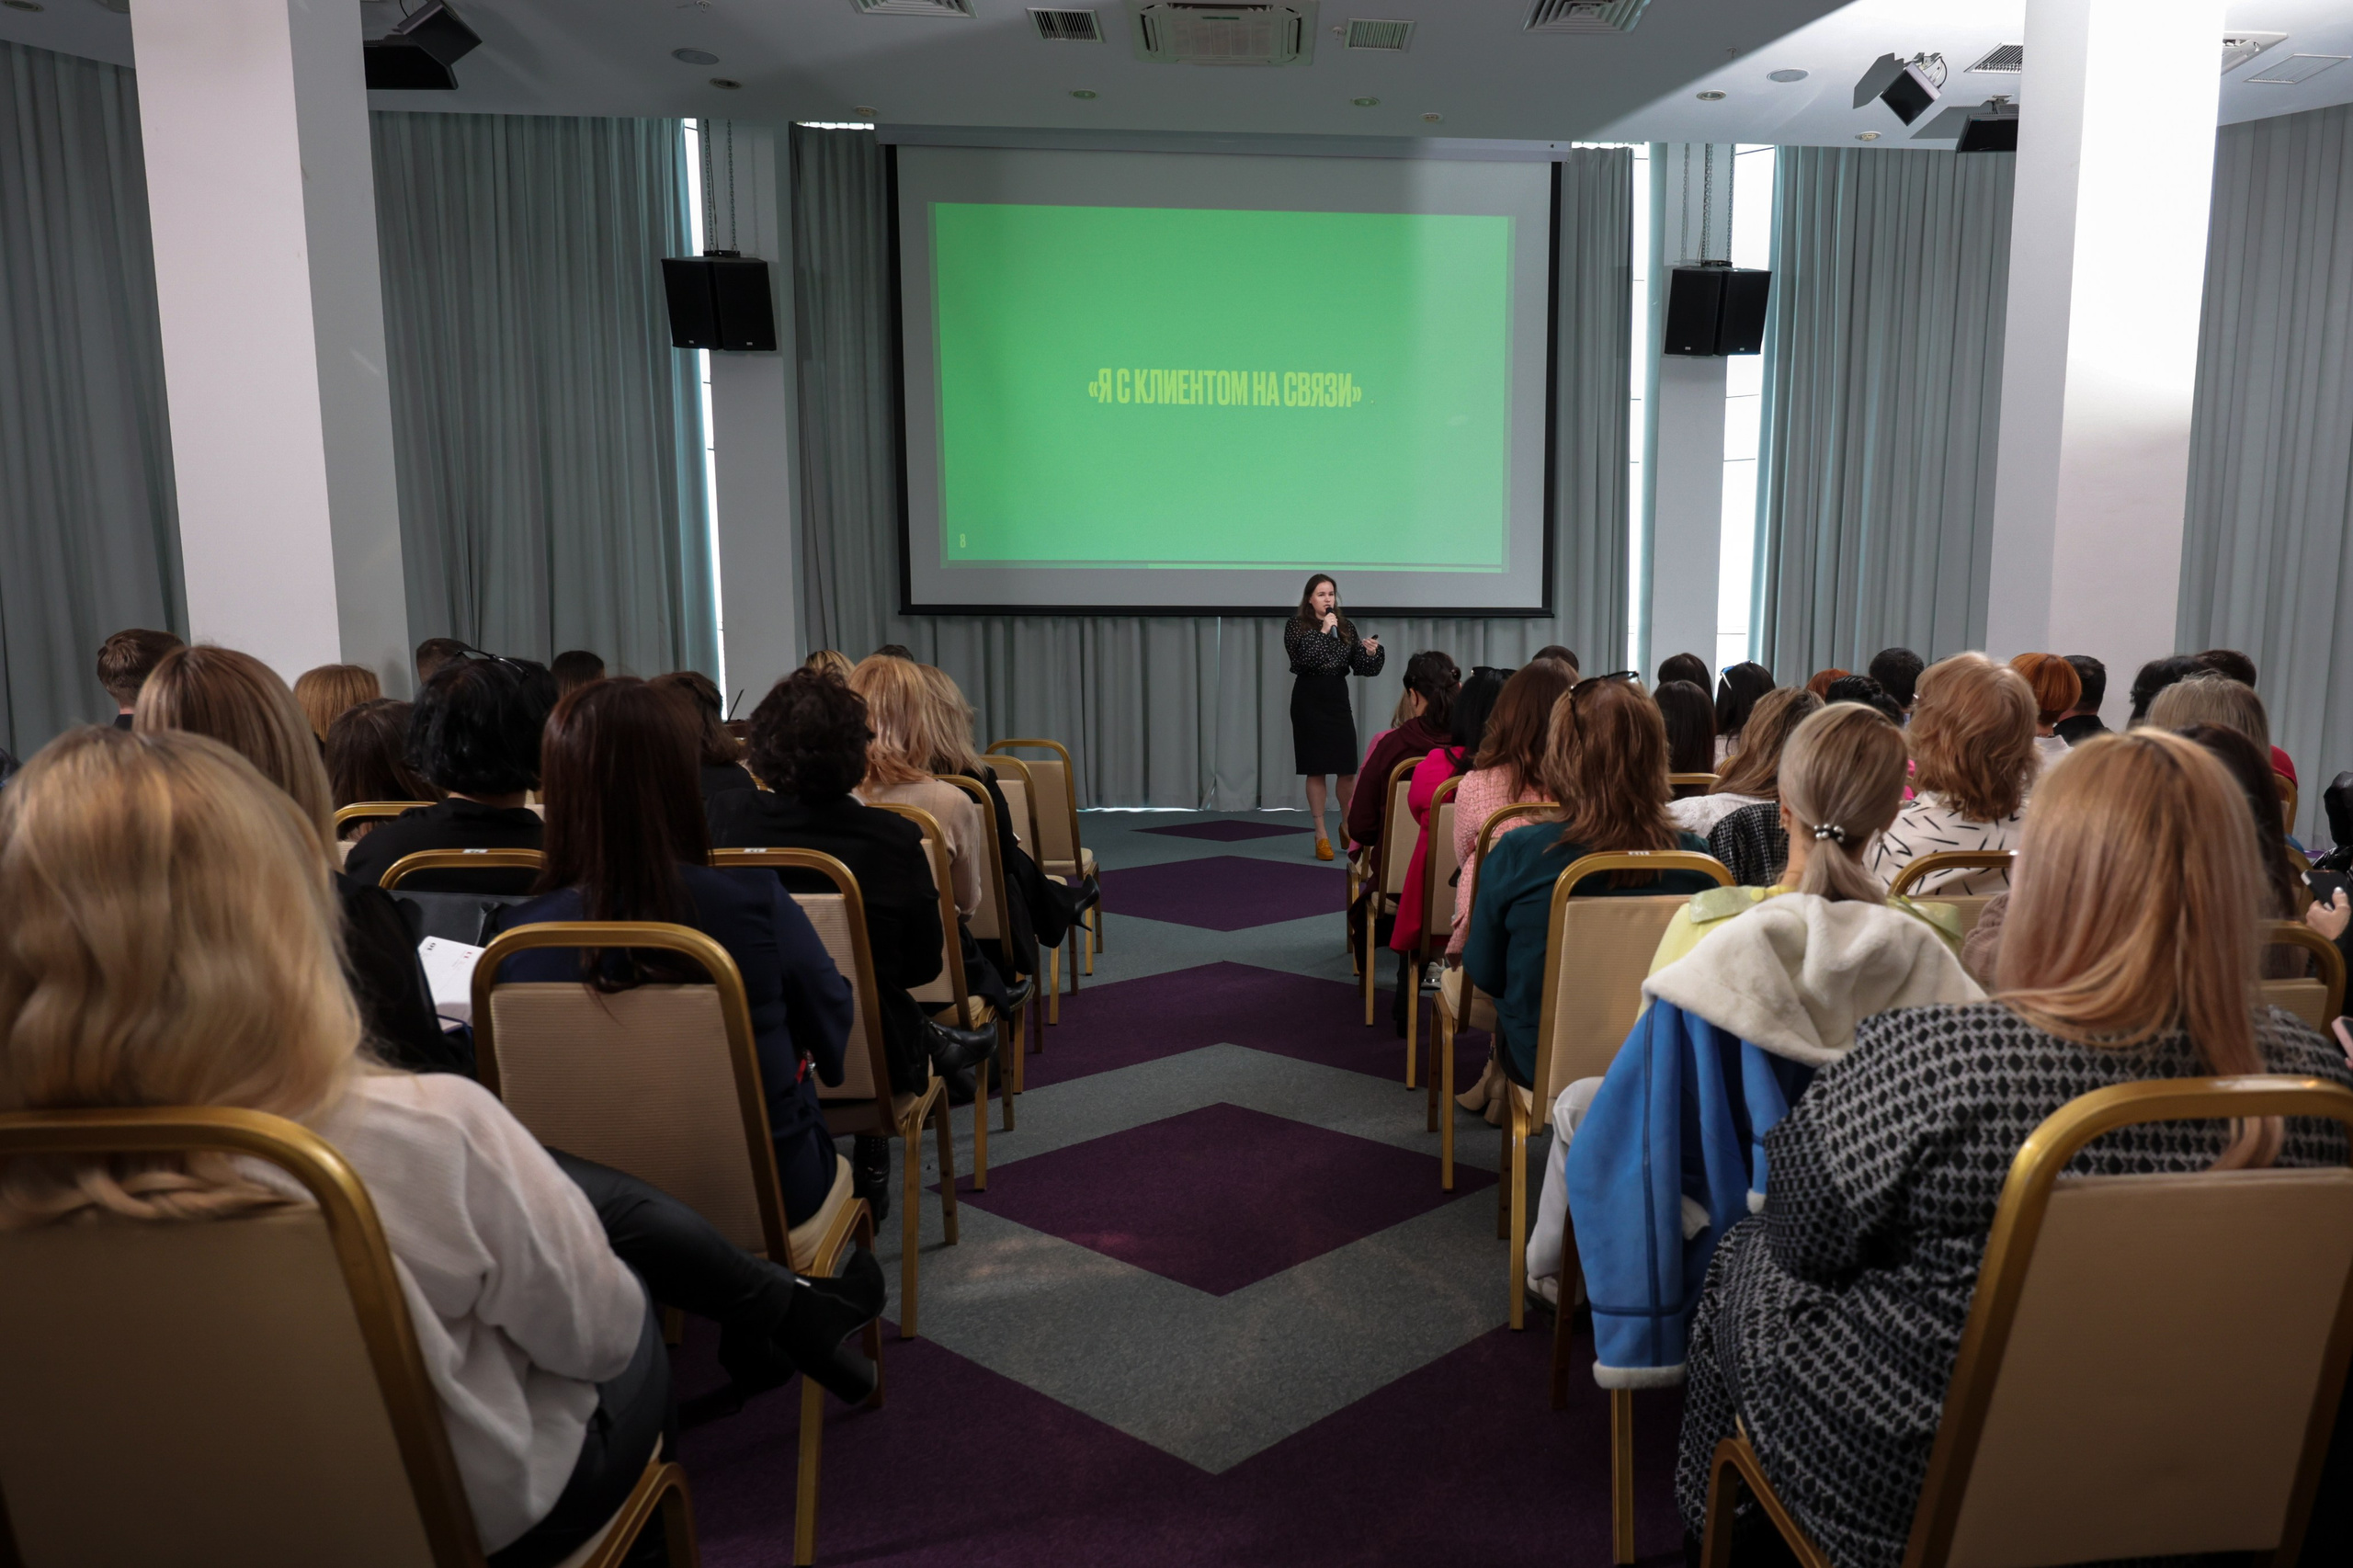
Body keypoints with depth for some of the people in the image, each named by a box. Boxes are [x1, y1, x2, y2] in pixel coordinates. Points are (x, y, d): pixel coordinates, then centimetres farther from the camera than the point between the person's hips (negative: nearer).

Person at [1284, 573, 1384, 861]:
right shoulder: (1296, 626, -3)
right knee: (1316, 769, 0)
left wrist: (1371, 653, -15)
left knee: (1348, 768, 0)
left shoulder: (1346, 626, 7)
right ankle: (1321, 835, 7)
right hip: (1309, 700, -3)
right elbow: (1303, 659, -19)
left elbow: (1360, 667, 5)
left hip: (1338, 698, 3)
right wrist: (1323, 631, -20)